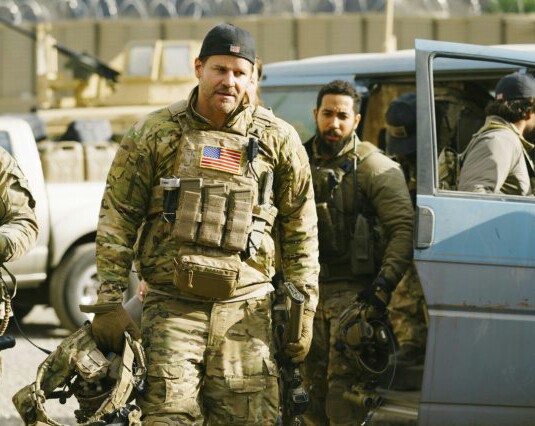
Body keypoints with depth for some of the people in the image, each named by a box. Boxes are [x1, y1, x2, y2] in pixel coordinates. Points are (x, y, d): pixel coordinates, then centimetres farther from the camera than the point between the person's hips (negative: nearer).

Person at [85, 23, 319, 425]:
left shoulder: (278, 140, 6)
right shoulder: (155, 133, 3)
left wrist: (304, 307, 7)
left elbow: (301, 230, 11)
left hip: (245, 310, 1)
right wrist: (109, 301, -3)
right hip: (171, 306, -1)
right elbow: (117, 219, 4)